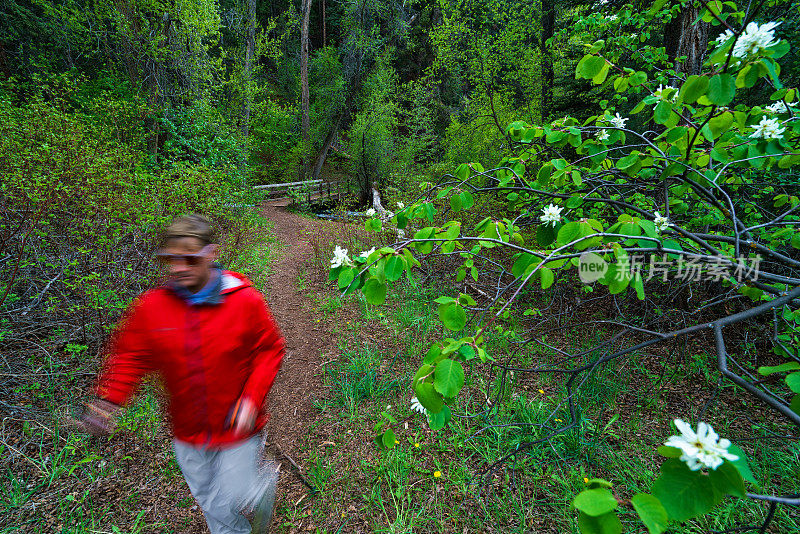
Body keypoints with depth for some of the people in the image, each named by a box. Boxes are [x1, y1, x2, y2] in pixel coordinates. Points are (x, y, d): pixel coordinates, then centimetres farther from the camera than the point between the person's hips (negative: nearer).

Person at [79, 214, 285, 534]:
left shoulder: (245, 300, -18)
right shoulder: (151, 306, -10)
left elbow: (269, 350, -9)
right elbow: (130, 356, 3)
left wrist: (252, 400, -17)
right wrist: (108, 400, -11)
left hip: (237, 427, -3)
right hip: (187, 432, 4)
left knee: (234, 501, 10)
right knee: (209, 503, 23)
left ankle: (265, 483, 44)